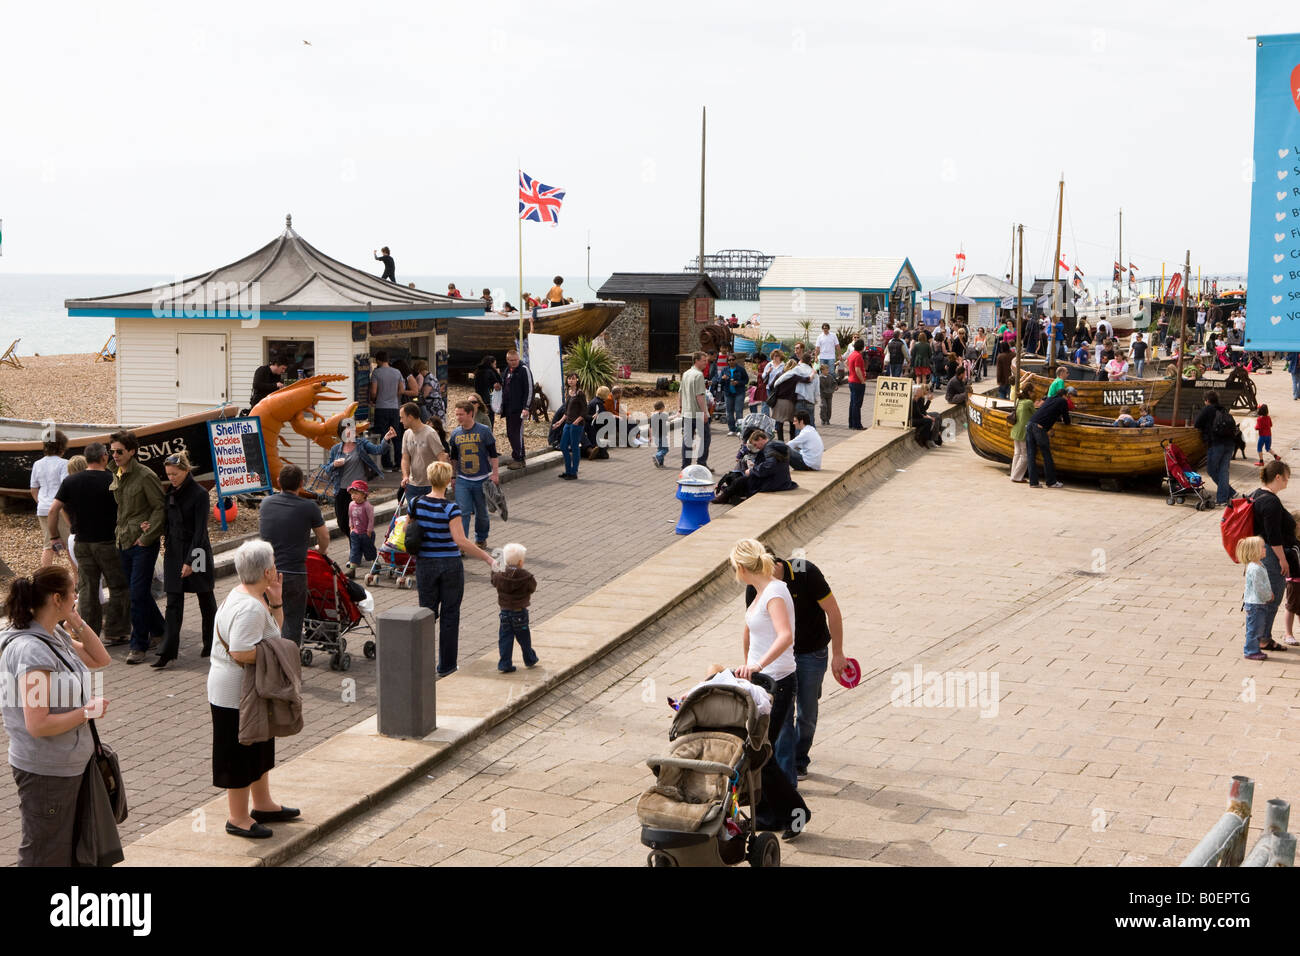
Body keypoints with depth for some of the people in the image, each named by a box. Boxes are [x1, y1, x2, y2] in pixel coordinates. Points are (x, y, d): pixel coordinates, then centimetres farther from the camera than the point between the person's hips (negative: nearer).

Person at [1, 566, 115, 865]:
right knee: (46, 855, 7)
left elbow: (101, 659, 15)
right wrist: (88, 711, -17)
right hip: (46, 773, -9)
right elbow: (38, 725, -29)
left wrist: (77, 622, 1)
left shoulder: (56, 636, 2)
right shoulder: (31, 650, -25)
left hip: (75, 762, 9)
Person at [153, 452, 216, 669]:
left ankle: (211, 643, 25)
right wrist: (169, 548, 5)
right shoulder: (170, 492, 7)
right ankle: (168, 652, -4)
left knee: (205, 599, 10)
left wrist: (190, 560, -19)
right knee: (173, 602, -1)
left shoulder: (200, 494, -12)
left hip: (196, 552, -5)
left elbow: (200, 530, -15)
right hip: (174, 553, 5)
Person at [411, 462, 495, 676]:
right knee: (449, 615, 8)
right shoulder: (450, 508, -18)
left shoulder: (416, 504, -4)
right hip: (450, 564, -4)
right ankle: (446, 666, 14)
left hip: (425, 564, 4)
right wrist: (487, 557, -22)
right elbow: (460, 541, -26)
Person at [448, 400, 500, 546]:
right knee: (462, 512, -9)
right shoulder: (456, 434, 4)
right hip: (462, 480, 2)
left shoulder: (484, 431, -6)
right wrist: (452, 477, 16)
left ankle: (481, 539, 29)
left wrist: (494, 474, -7)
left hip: (481, 479, -2)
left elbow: (493, 454, -2)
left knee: (481, 512, 10)